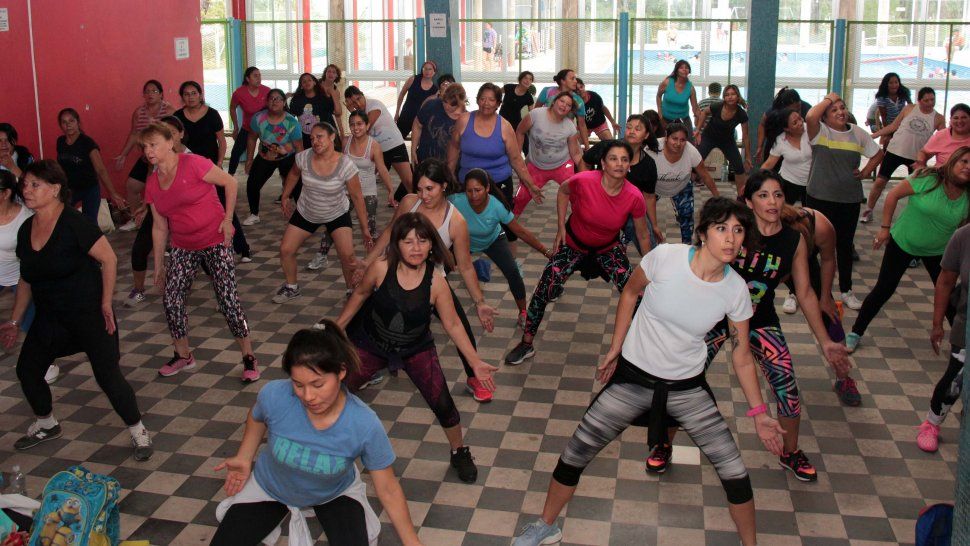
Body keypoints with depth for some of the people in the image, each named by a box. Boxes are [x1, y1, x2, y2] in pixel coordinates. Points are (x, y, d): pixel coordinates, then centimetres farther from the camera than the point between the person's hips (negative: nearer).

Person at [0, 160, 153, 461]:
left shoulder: (74, 224, -19)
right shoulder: (26, 230, 3)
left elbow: (109, 259, -16)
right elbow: (26, 280, 14)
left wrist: (106, 303, -15)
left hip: (89, 312, -7)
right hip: (50, 317, 7)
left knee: (108, 376, -10)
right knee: (27, 369, 11)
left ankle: (138, 432, 9)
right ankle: (46, 425, 36)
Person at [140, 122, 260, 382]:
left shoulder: (192, 164, -15)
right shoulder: (152, 184, 4)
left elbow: (230, 182, -9)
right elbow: (159, 227, 9)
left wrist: (228, 219, -14)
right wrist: (158, 265, 11)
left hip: (215, 240, -6)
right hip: (183, 247, 6)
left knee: (228, 299, -9)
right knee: (171, 300, 0)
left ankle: (249, 357, 5)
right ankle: (183, 355, 21)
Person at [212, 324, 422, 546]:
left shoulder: (366, 426, -36)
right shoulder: (273, 395, -33)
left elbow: (388, 490, -21)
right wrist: (244, 459, -8)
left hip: (334, 493, -1)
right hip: (271, 487, 1)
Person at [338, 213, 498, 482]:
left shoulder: (436, 282, -24)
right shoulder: (380, 269, -24)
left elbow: (453, 325, -13)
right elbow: (361, 294, -3)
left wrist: (475, 363, -15)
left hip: (416, 349, -1)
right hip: (372, 345, 1)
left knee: (442, 404, -8)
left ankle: (459, 452, 21)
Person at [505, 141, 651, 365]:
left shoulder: (634, 197, -24)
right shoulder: (584, 181, -30)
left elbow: (643, 235, -7)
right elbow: (563, 191, -5)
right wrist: (561, 227, -6)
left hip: (609, 248, 1)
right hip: (574, 243, -1)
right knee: (543, 291, -7)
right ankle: (527, 344, 11)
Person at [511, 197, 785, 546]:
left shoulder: (735, 290, -13)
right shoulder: (665, 257, -20)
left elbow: (741, 356, 1)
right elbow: (630, 293, 0)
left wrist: (759, 413, 1)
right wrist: (615, 350, 4)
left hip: (688, 387, 1)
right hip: (633, 377, -1)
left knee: (734, 471, -2)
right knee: (574, 456, 3)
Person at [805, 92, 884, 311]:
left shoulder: (857, 133, 6)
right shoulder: (820, 131, -7)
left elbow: (878, 154, 18)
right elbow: (810, 117, -30)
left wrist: (866, 172, 4)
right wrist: (828, 99, -16)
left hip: (850, 200, 4)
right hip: (820, 197, -4)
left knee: (845, 245, 15)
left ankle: (846, 291, 28)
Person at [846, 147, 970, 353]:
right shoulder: (929, 179, -22)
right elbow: (894, 194, -15)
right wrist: (885, 227, -13)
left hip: (938, 251, 3)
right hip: (903, 243, -3)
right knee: (883, 290, 0)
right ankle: (856, 333, 12)